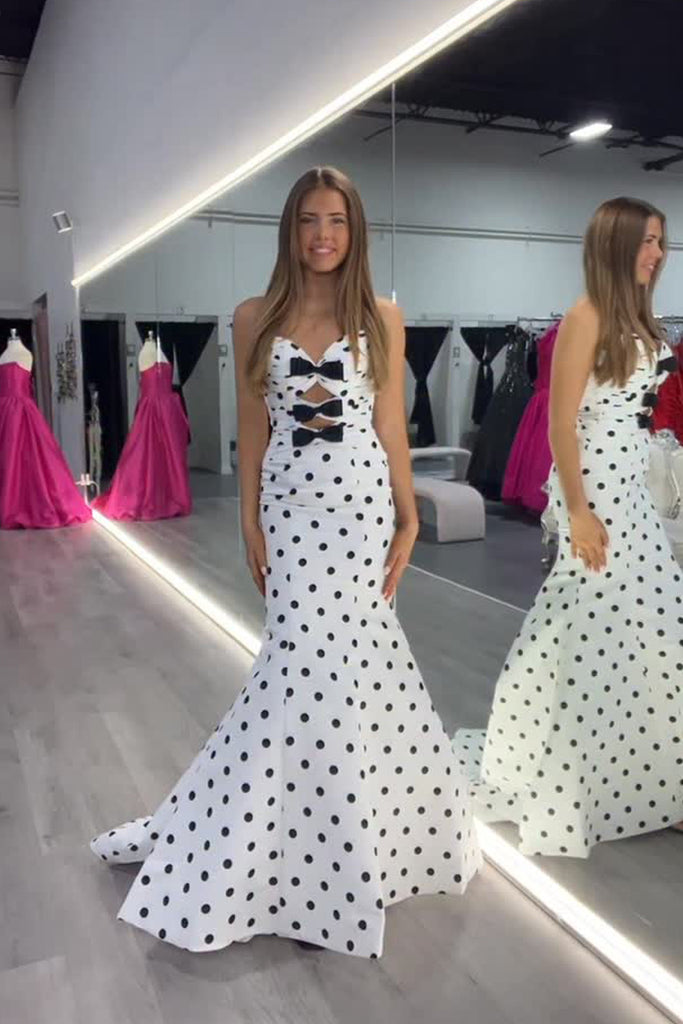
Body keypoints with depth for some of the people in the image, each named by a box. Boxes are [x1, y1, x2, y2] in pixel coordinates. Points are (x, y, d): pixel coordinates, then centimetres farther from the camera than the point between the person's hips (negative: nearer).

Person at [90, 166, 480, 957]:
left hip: (362, 498, 0)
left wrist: (408, 516, 1)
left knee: (326, 651, -1)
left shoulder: (382, 319, 4)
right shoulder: (255, 319, 6)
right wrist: (249, 521, 1)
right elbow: (252, 428, 5)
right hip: (290, 499, 1)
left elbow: (391, 424, 4)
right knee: (309, 650, -2)